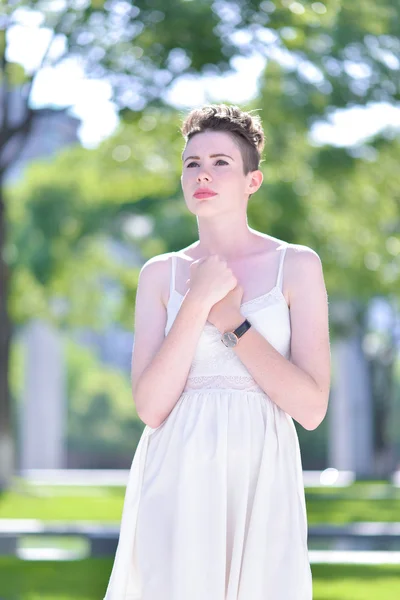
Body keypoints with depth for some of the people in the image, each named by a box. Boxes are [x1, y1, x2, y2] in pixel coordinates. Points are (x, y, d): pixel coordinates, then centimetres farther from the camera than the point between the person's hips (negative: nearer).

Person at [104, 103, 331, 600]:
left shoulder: (297, 265, 3)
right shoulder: (161, 274, 8)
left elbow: (311, 408, -5)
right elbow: (151, 407, -3)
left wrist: (231, 319, -8)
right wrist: (198, 301, -9)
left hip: (260, 480, -1)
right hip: (178, 481, 1)